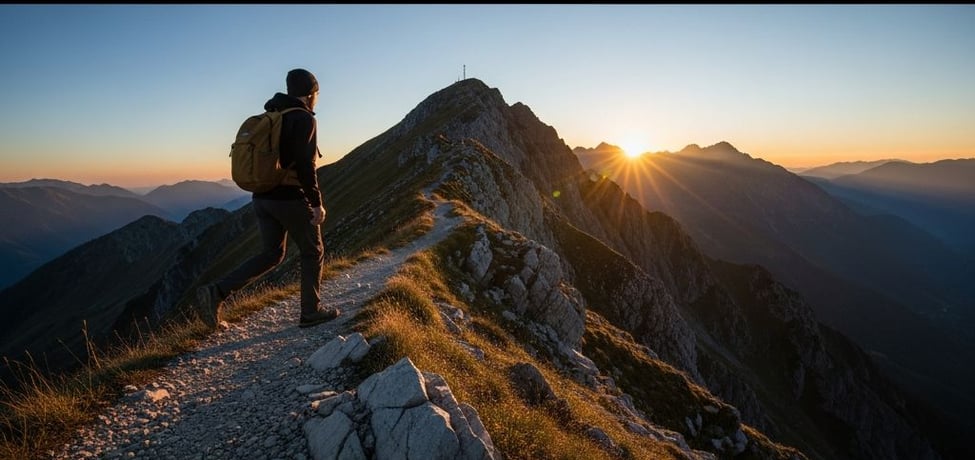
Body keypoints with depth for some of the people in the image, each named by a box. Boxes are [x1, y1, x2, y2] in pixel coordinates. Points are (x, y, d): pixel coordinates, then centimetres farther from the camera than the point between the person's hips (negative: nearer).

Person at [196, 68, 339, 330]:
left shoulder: (269, 118, 16)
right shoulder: (304, 119, -10)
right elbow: (304, 164, -21)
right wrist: (316, 202, -17)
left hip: (262, 197, 8)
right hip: (290, 199, -7)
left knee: (271, 254, 15)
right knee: (313, 252, 10)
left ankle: (216, 292, 0)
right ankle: (311, 312, 17)